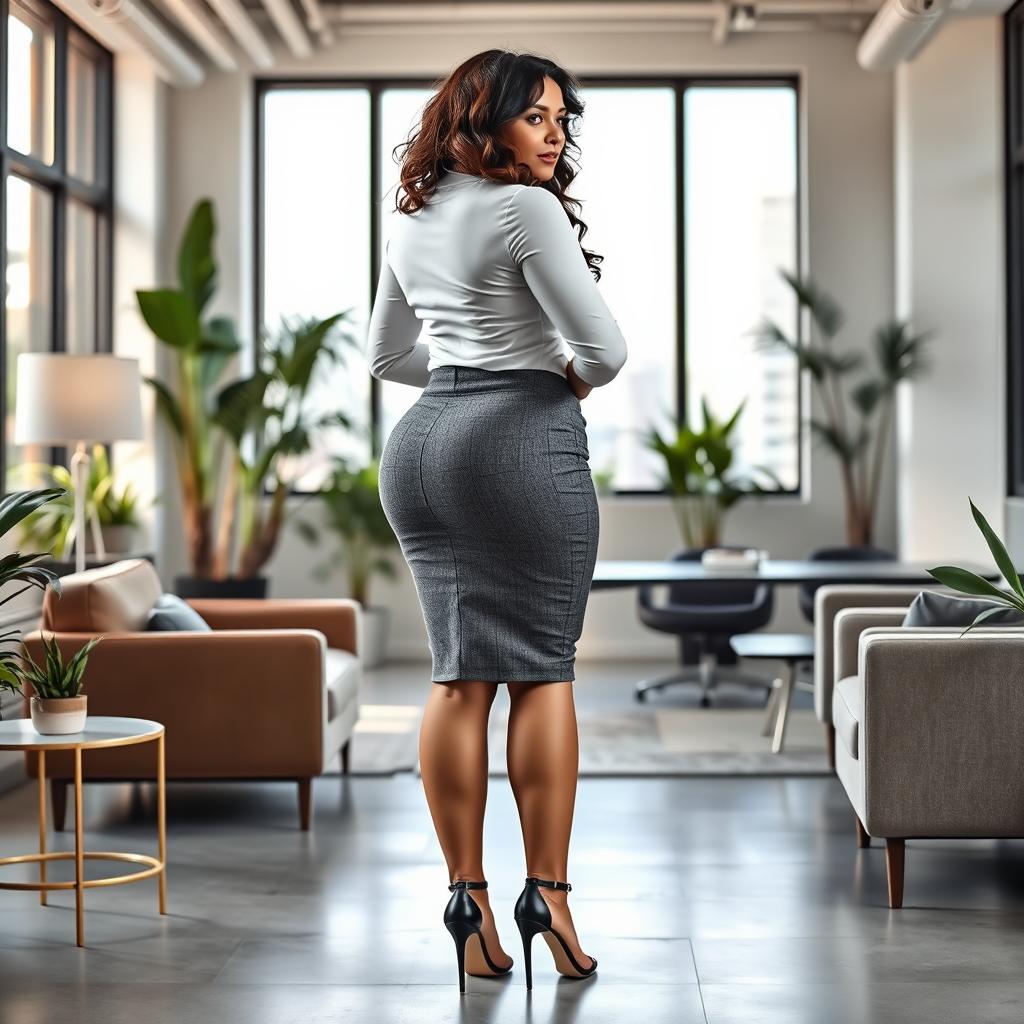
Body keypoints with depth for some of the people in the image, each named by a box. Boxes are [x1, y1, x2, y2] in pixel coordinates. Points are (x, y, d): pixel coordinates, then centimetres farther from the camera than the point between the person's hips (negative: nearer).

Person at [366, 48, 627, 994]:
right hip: (523, 441, -7)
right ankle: (547, 894, 1)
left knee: (460, 672, 7)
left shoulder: (414, 224, 15)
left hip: (421, 440, 7)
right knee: (542, 668, 0)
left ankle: (467, 896, 6)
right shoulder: (527, 210, -10)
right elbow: (604, 345, -15)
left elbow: (386, 356, 25)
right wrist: (571, 378, 5)